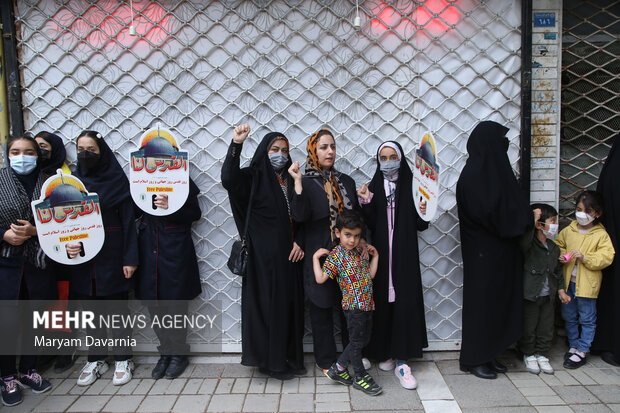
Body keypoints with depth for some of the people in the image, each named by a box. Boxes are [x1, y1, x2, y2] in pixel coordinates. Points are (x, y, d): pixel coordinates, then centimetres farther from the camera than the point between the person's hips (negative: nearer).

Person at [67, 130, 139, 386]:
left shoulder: (117, 180, -4)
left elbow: (128, 219, -6)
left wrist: (130, 257, -11)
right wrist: (67, 243, -12)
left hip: (111, 252, -4)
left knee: (117, 307, 4)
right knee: (90, 308, 12)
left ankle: (123, 360, 18)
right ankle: (96, 360, 26)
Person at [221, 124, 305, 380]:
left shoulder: (291, 181, 12)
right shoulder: (254, 177, -3)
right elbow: (229, 179, -24)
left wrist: (298, 242, -1)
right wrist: (236, 144, -31)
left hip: (289, 254, 6)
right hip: (264, 255, -5)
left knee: (290, 302, 11)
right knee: (269, 303, 1)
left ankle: (290, 357, 25)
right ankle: (271, 361, 16)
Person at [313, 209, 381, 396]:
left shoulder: (359, 252, 11)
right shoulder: (335, 255, -10)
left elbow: (370, 274, 11)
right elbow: (320, 278, -15)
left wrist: (375, 256, 13)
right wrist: (315, 258, -15)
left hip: (367, 303, 8)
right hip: (353, 305, -8)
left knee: (363, 339, 17)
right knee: (356, 342, 7)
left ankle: (338, 368, 29)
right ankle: (361, 377, 25)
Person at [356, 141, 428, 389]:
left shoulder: (411, 187, 2)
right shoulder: (373, 188, 5)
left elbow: (420, 226, 2)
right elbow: (371, 226, -2)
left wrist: (424, 213, -18)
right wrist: (366, 203, -16)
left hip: (405, 256, -1)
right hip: (381, 254, 1)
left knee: (404, 302, -1)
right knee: (382, 303, 6)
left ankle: (401, 361, 7)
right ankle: (384, 352, 23)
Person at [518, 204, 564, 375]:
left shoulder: (554, 248, 7)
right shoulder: (529, 245, -14)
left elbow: (558, 270, 17)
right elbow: (524, 242, -40)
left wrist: (561, 289, 15)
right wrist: (532, 223, -42)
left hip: (548, 296, 6)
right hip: (529, 296, -6)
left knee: (546, 328, 14)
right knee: (528, 327, 8)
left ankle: (542, 355, 30)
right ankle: (529, 355, 26)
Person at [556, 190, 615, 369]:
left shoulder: (601, 235, -8)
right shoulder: (568, 230, 4)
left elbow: (606, 258, -14)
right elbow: (558, 245, 18)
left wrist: (584, 257, -24)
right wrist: (561, 256, -2)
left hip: (587, 284, -4)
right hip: (568, 282, 5)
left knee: (587, 319, 6)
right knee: (569, 317, 15)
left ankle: (582, 351, 17)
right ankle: (573, 345, 31)